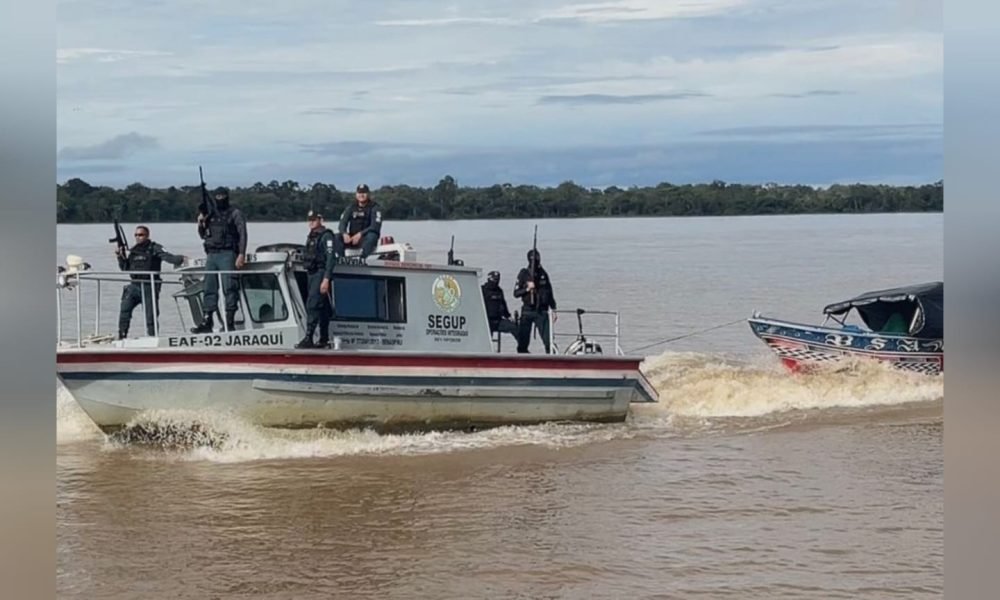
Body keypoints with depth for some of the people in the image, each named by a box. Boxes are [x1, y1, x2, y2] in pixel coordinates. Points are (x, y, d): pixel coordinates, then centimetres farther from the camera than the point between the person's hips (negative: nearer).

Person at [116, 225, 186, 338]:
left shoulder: (154, 248, -3)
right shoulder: (133, 251, 15)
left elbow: (168, 257, -17)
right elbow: (125, 268, 22)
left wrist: (180, 259, -35)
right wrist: (121, 256, 8)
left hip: (149, 288, -5)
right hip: (134, 286, 5)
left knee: (151, 316, -2)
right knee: (124, 310, -8)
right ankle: (122, 337, -1)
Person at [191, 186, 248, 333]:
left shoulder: (235, 214, 3)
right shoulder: (210, 214, 18)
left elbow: (242, 234, -5)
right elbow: (203, 235, 24)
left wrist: (241, 254, -16)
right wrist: (201, 223, 3)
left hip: (227, 254, -5)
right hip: (211, 255, 6)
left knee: (229, 287, -9)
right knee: (209, 288, 3)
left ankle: (229, 322, -9)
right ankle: (206, 322, 3)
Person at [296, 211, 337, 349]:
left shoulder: (326, 236, -11)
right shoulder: (311, 236, 17)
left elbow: (330, 258, -17)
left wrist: (326, 279, -24)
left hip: (321, 274, -9)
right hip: (312, 274, 9)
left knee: (312, 305, -17)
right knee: (322, 308, 12)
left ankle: (308, 339, -21)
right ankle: (324, 340, 16)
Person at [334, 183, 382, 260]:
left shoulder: (375, 207, -3)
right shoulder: (351, 207, 9)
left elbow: (375, 226, -15)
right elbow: (342, 223, 1)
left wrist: (360, 234, -28)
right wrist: (344, 233, -22)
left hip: (366, 238, -4)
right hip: (351, 238, 4)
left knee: (372, 236, -38)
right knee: (336, 238, -21)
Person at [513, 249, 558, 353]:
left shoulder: (543, 274, 9)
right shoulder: (524, 274, 1)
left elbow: (550, 293, 17)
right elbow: (516, 293, -1)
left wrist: (553, 310, 15)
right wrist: (527, 289, -17)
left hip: (542, 311, 2)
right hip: (527, 311, -2)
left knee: (548, 340, -8)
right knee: (523, 341, 0)